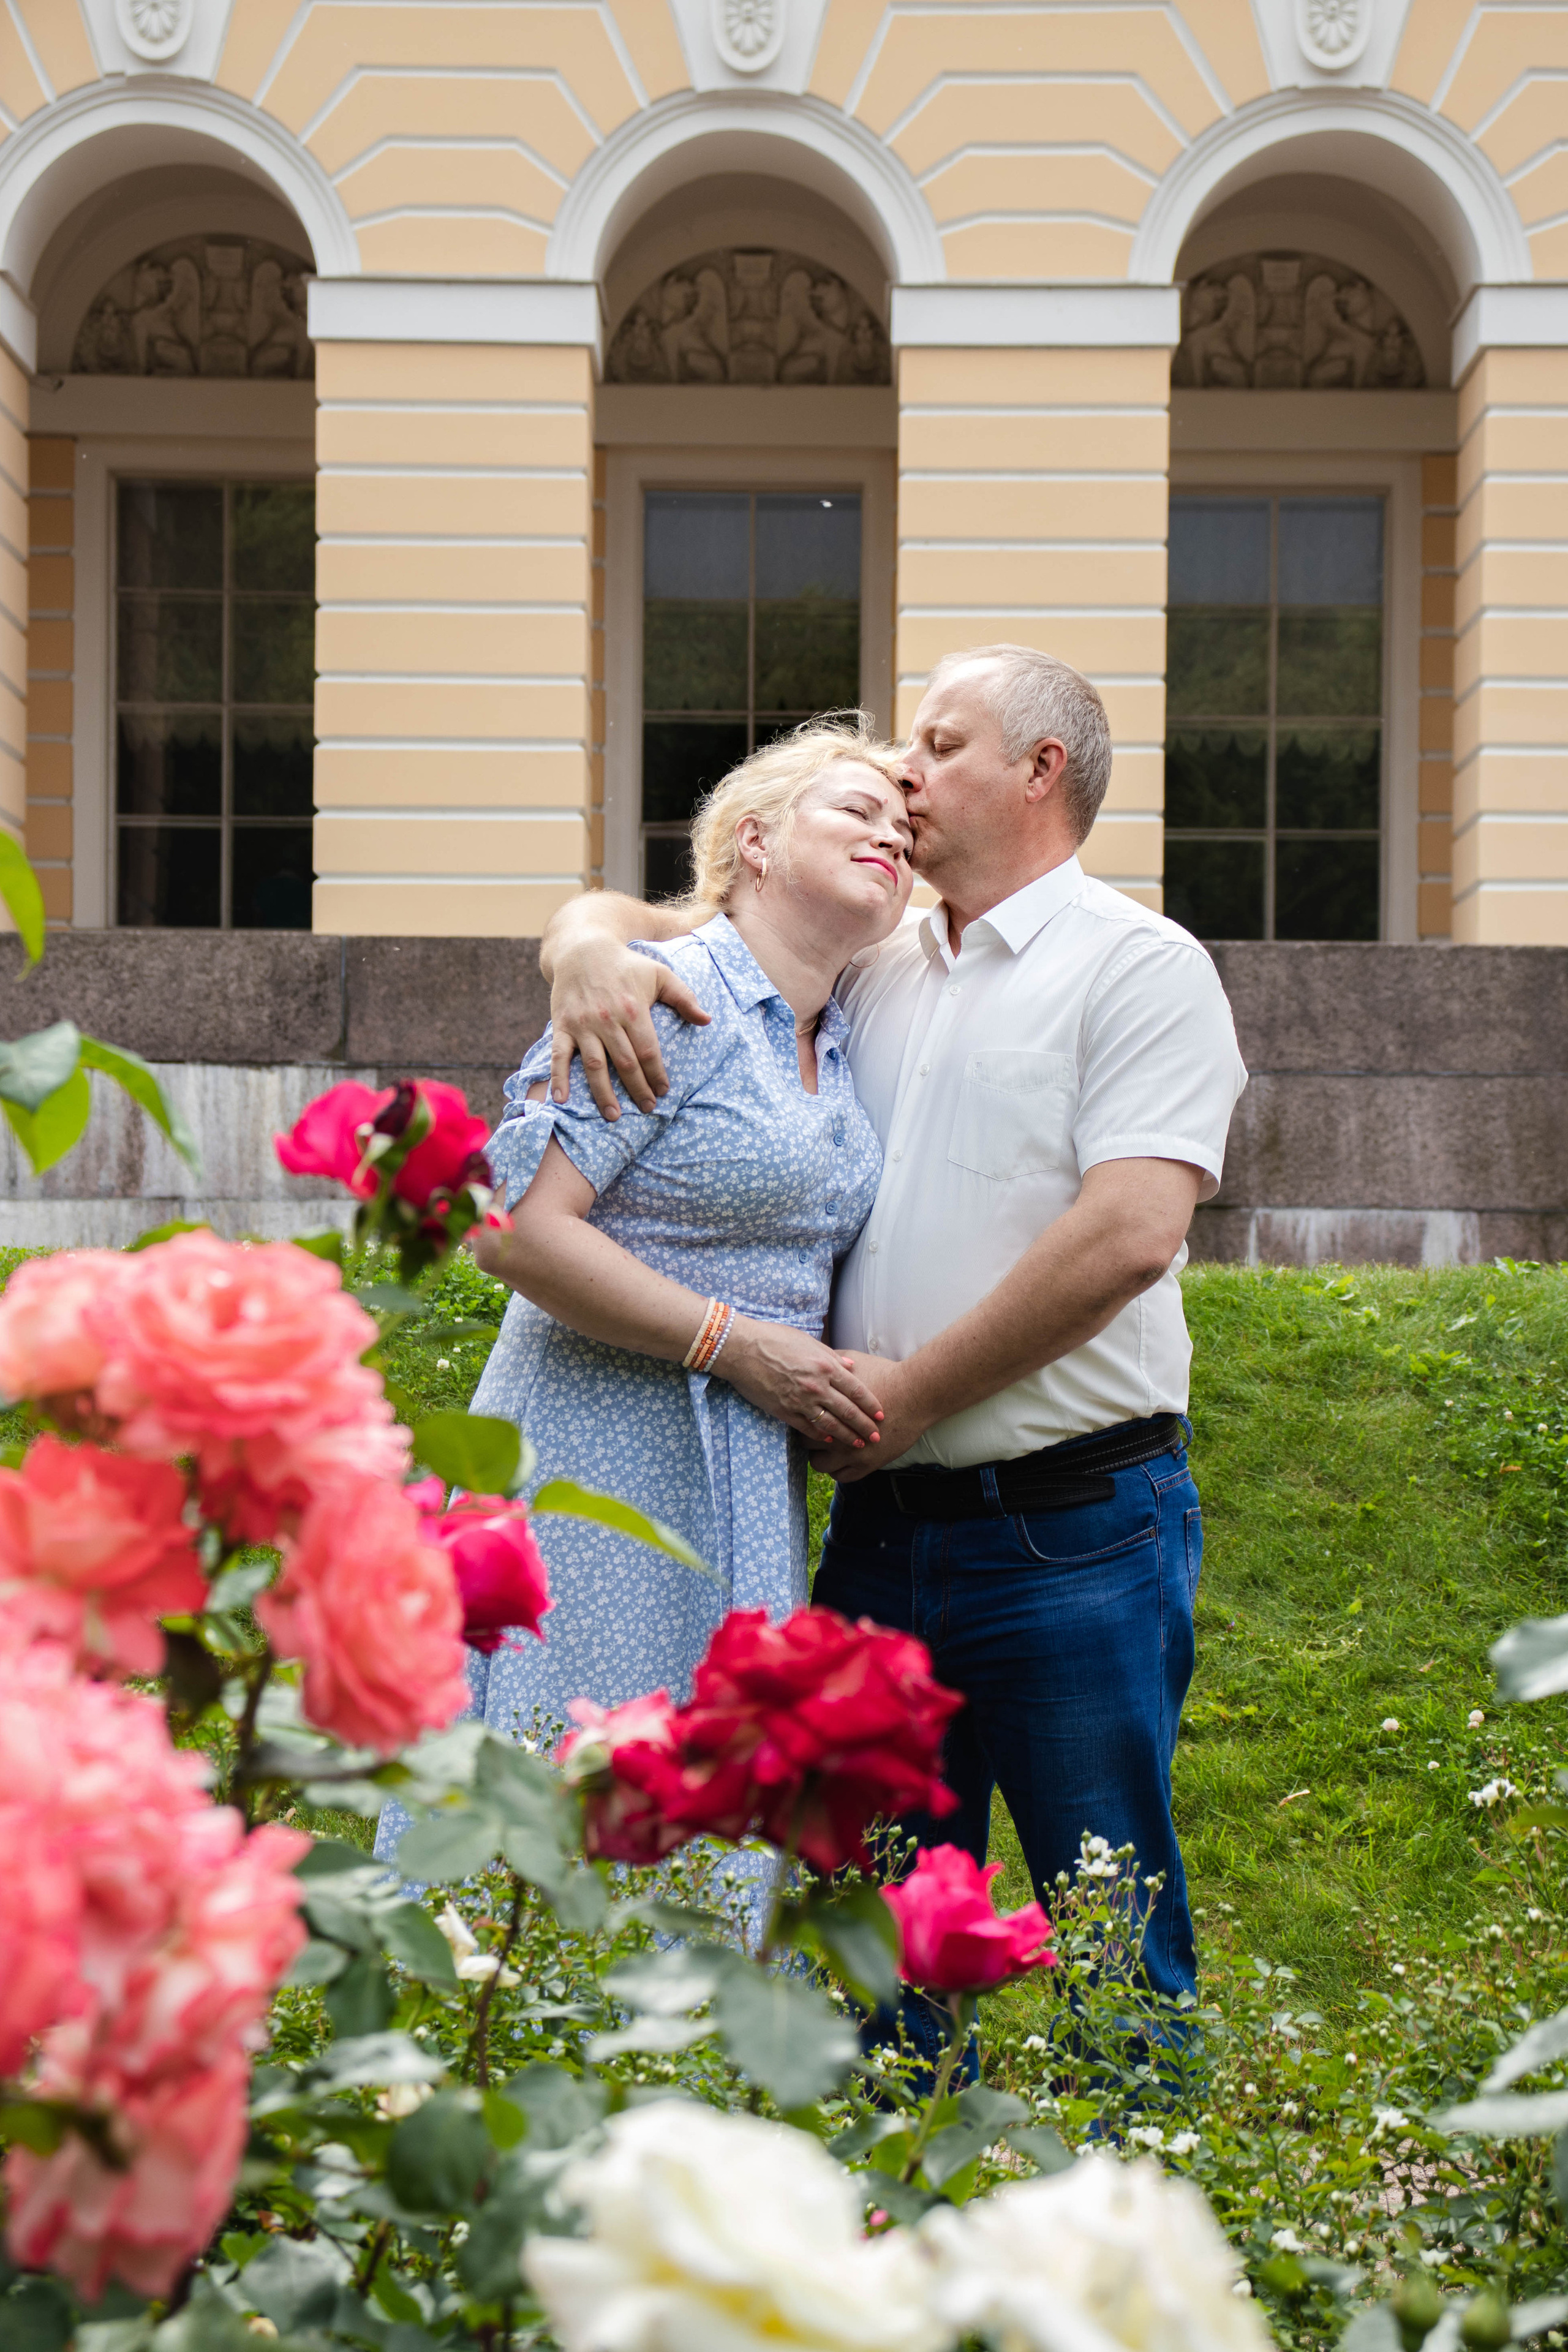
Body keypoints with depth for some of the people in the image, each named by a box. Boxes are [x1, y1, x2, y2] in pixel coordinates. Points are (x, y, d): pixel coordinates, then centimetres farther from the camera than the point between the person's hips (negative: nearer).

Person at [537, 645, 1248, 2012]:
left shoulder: (1141, 966, -3)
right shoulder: (871, 966, 15)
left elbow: (1130, 1233, -15)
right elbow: (630, 917, 21)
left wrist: (910, 1395, -12)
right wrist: (593, 948, -5)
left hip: (1075, 1533, -6)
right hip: (884, 1528, 6)